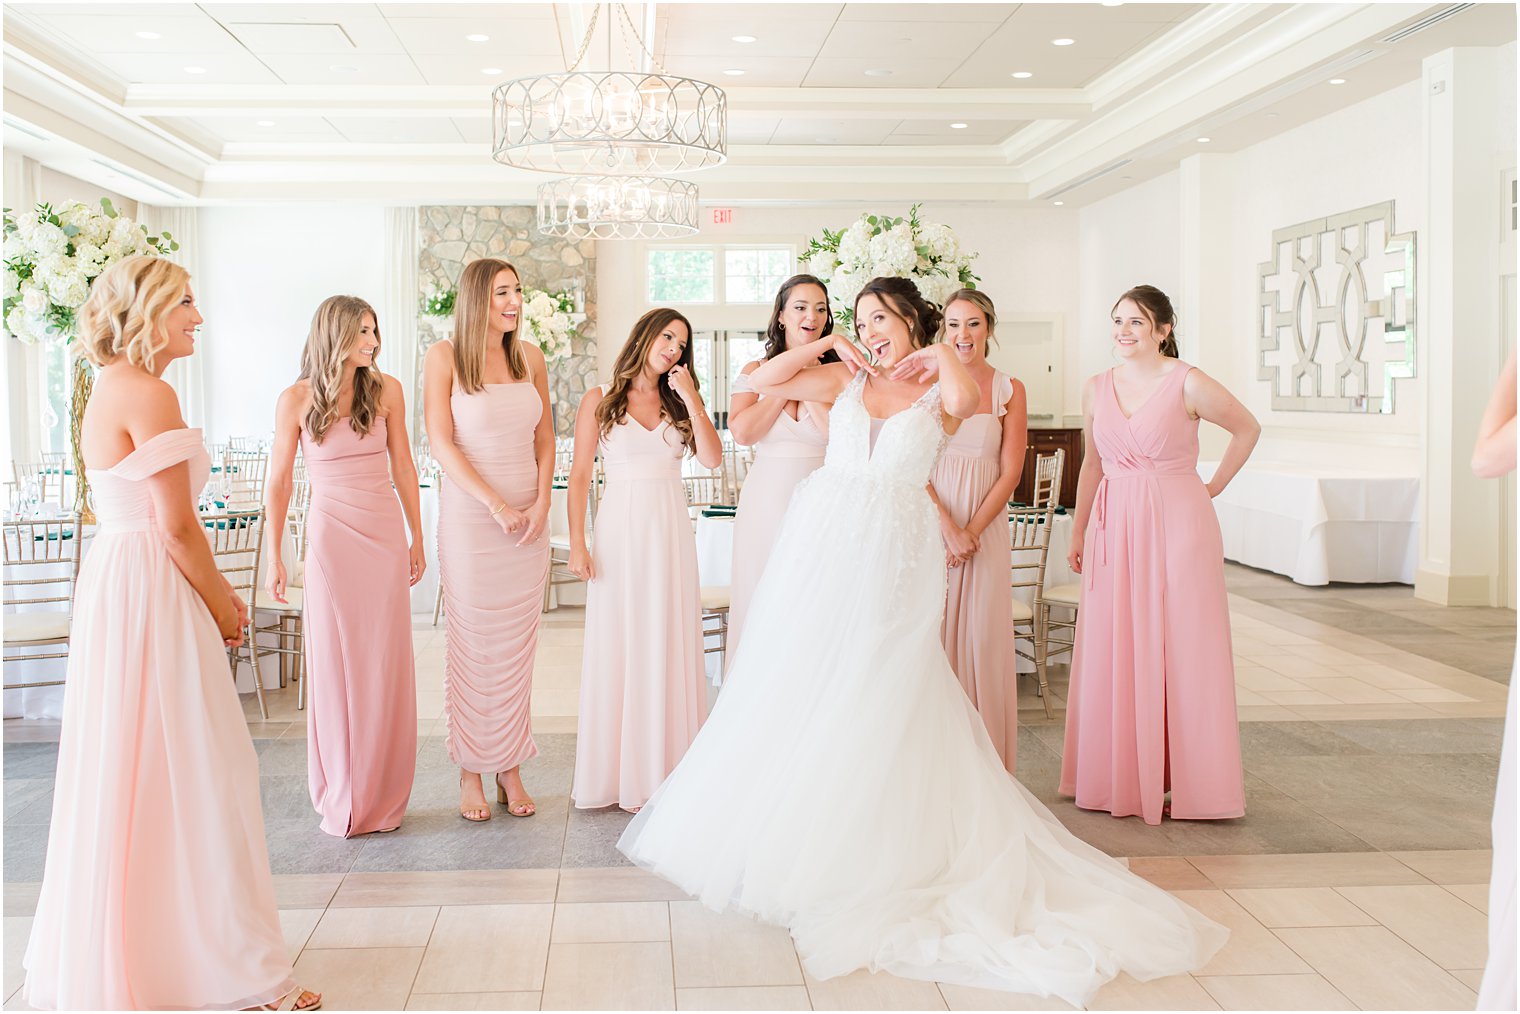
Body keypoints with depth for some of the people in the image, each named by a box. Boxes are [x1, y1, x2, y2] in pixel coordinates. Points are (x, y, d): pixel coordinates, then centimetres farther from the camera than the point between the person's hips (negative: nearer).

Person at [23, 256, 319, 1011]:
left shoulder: (111, 390, 14)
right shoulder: (149, 395, -16)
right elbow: (178, 525, -17)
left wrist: (216, 594, 16)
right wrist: (223, 607, -5)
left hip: (114, 582, 10)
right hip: (150, 590, -10)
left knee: (125, 769, 17)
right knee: (181, 771, -3)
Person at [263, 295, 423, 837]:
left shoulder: (386, 391, 3)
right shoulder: (296, 400, -3)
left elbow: (403, 467, 9)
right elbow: (279, 482, 2)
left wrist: (416, 539, 10)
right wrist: (272, 557, 2)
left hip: (385, 535, 2)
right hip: (331, 537, -2)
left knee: (385, 666, 5)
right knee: (335, 666, 3)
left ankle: (382, 798, 18)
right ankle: (341, 800, 16)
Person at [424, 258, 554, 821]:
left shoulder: (529, 356, 9)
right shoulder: (444, 357, -4)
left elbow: (544, 437, 12)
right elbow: (442, 444, -9)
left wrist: (540, 503, -2)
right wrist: (497, 506, -13)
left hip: (529, 518, 4)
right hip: (469, 516, -4)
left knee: (517, 646, 7)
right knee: (472, 644, 2)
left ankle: (511, 768, 16)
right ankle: (471, 772, 12)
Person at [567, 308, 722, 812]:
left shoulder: (678, 402, 12)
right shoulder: (600, 400, 3)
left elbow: (712, 458, -2)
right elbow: (579, 475, -1)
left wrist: (690, 397, -6)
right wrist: (577, 543, -8)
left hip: (671, 530, 3)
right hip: (620, 529, -3)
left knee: (669, 646, 5)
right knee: (616, 647, 0)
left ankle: (664, 767, 14)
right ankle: (614, 771, 10)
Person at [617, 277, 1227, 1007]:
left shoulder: (937, 392, 3)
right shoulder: (846, 380, 10)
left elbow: (966, 399, -22)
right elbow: (764, 381, 6)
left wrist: (940, 353, -5)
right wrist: (828, 345, 4)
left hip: (890, 559, -3)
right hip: (820, 547, 3)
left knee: (873, 699, 2)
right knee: (795, 688, 9)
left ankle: (851, 849, 16)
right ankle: (780, 825, 26)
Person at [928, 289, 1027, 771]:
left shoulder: (1010, 391, 4)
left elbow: (1010, 473, 1)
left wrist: (972, 531, -9)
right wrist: (948, 528, -12)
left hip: (985, 524, 1)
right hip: (930, 519, 0)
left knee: (981, 634, 1)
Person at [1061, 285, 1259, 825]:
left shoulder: (1189, 384, -6)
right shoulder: (1096, 389, 7)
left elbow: (1247, 429, 6)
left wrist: (1213, 486, 3)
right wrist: (1078, 531, 14)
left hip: (1178, 523, -4)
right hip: (1114, 530, 4)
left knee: (1178, 651, 0)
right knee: (1112, 653, 6)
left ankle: (1185, 780, 11)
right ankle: (1120, 777, 17)